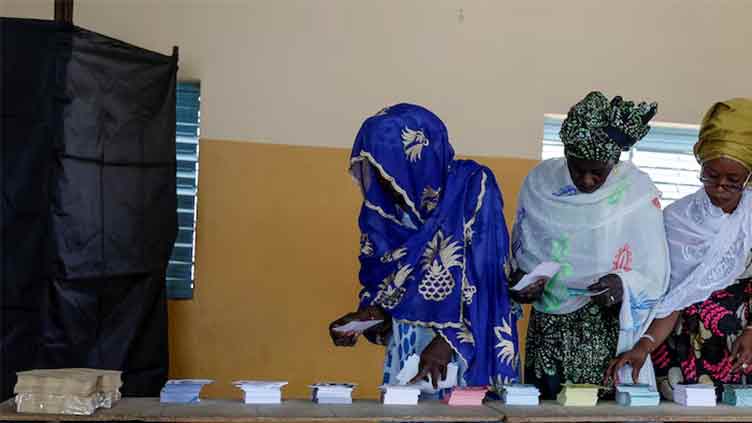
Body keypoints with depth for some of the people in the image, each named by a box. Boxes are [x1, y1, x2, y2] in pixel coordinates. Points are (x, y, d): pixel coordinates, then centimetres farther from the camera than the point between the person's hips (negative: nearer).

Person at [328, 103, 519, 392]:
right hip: (406, 344, 4)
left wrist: (447, 342, -22)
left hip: (467, 341, -4)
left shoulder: (472, 187, -12)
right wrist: (367, 314, -7)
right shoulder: (382, 201, 2)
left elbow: (485, 277, -17)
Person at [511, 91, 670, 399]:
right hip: (546, 330, 2)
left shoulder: (637, 191, -8)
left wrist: (623, 286, -24)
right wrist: (518, 279, -11)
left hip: (609, 333, -2)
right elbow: (517, 252, 8)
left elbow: (655, 276, -5)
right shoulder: (540, 182, -2)